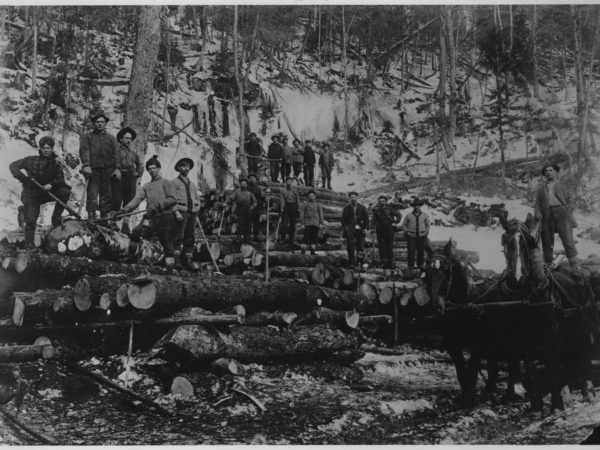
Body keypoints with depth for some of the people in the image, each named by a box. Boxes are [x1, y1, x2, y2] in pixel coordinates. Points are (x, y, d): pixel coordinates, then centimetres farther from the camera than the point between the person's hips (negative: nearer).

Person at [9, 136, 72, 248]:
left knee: (65, 191, -19)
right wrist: (21, 176, -22)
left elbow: (61, 181, -9)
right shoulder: (31, 160, -6)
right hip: (31, 196, -2)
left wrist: (52, 184, -31)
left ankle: (56, 218, -8)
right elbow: (13, 165, -3)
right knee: (31, 220, -15)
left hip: (46, 193, 3)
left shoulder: (55, 165, -1)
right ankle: (29, 245, -3)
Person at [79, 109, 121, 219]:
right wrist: (86, 165, -19)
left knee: (106, 196, 2)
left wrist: (117, 168, -8)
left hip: (108, 171, 2)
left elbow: (117, 152, 8)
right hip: (93, 170, -2)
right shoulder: (87, 137, 14)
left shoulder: (111, 138, 20)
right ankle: (91, 219, -11)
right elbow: (84, 151, -1)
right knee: (92, 195, -9)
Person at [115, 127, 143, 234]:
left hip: (131, 180, 4)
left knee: (129, 203, 0)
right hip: (118, 178, -4)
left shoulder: (133, 154, 21)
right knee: (116, 201, -11)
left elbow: (140, 166, 32)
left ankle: (126, 225, 1)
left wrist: (137, 173, 17)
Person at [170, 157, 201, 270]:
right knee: (178, 237, -11)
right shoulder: (174, 182, 6)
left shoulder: (192, 184, 24)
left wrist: (196, 209, 8)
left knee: (191, 238, 2)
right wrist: (176, 212, -16)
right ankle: (176, 260, -12)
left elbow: (197, 198, 25)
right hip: (181, 211, -6)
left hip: (192, 213, 6)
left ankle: (188, 260, 5)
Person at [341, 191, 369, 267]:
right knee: (350, 248, -3)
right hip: (350, 230, 0)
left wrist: (364, 228, -1)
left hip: (360, 230, 0)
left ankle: (360, 262, -1)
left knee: (360, 247, -4)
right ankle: (351, 263, 0)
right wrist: (345, 228, -3)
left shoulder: (362, 208, 8)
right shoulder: (346, 208, 8)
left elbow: (366, 219, 10)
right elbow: (343, 219, 9)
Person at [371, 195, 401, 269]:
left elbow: (398, 215, 11)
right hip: (380, 231, 1)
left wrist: (395, 222, 0)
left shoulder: (389, 209, 4)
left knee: (390, 247, 1)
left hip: (389, 230, -1)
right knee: (382, 247, -2)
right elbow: (374, 219, 10)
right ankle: (384, 262, 2)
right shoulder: (377, 210, 7)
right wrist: (372, 227, -2)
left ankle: (390, 263, 6)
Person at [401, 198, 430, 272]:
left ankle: (420, 265, 17)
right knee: (411, 251, -5)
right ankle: (411, 266, 2)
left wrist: (426, 233, 11)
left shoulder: (424, 215, 7)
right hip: (411, 236, -1)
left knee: (421, 251, 2)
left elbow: (427, 225, 20)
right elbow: (404, 225, 12)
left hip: (422, 236, 1)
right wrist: (406, 231, 0)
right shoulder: (408, 215, 2)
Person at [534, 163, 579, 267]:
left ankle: (575, 266, -14)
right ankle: (548, 265, 7)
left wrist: (569, 211, 0)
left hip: (561, 212, -2)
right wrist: (537, 212, -4)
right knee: (547, 241, -1)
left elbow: (569, 199, 15)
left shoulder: (562, 184, 20)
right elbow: (537, 202, 15)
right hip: (547, 215, 2)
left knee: (567, 237, -13)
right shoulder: (541, 187, 22)